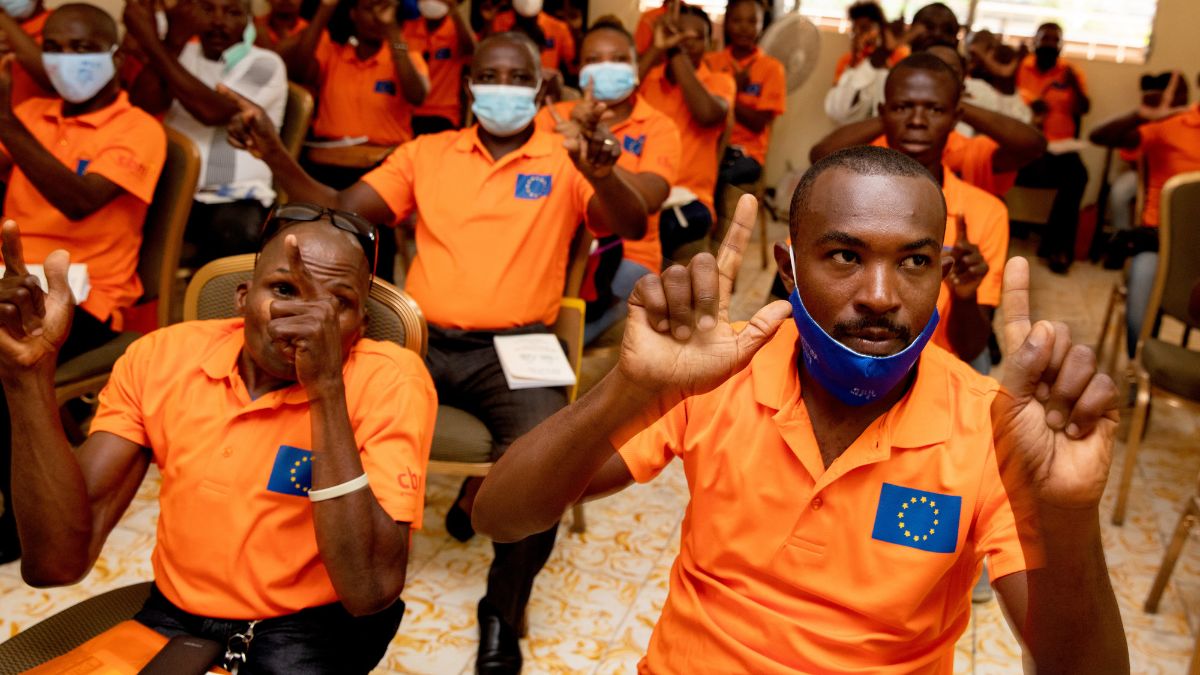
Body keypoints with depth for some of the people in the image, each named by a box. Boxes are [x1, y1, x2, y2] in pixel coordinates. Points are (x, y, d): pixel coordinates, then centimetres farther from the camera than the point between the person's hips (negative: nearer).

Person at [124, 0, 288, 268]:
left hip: (235, 198, -4)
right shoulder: (184, 53, 15)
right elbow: (142, 105, -3)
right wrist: (172, 41, -13)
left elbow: (211, 111, -18)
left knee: (235, 233, -36)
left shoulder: (265, 64, 0)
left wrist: (152, 44, -17)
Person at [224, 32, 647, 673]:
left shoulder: (564, 160, 7)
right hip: (422, 340, 3)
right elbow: (341, 210, 9)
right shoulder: (427, 152, 15)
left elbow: (632, 227, -8)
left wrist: (602, 173, -30)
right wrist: (273, 152, -8)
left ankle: (503, 612, -3)